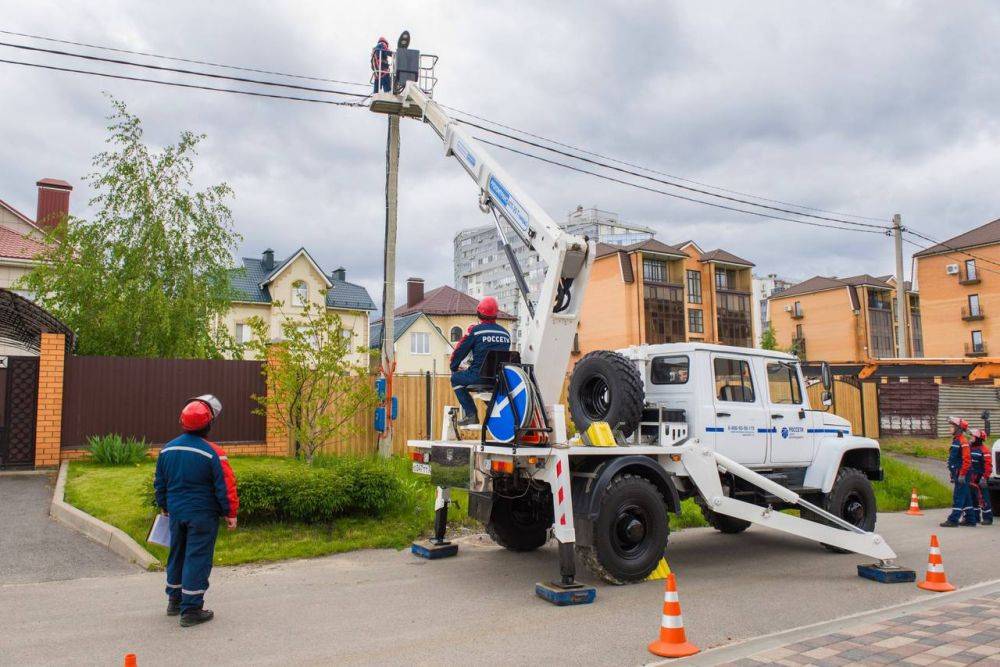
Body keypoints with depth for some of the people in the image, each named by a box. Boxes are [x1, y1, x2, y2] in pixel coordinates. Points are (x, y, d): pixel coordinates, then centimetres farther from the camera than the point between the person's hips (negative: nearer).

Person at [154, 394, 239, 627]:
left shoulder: (167, 449, 2)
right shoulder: (213, 453, -17)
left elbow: (159, 483, 14)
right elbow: (226, 487, -14)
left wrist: (165, 507, 28)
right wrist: (231, 514, -2)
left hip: (176, 513, 6)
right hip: (202, 515, -6)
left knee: (177, 554, 20)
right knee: (197, 558, 1)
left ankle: (174, 600, 34)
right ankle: (191, 609, 5)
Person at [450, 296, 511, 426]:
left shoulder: (475, 330, -5)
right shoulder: (505, 333, 10)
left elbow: (460, 351, 2)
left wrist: (453, 368, 20)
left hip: (480, 376, -6)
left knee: (456, 378, 17)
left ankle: (470, 414, 5)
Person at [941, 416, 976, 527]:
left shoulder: (963, 442, -16)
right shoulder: (955, 440, 16)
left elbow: (967, 460, -22)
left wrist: (962, 475, -23)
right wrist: (953, 474, 24)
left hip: (963, 475, -10)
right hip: (958, 474, 10)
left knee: (958, 497, -9)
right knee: (966, 498, 15)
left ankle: (953, 520, -9)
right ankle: (970, 519, 23)